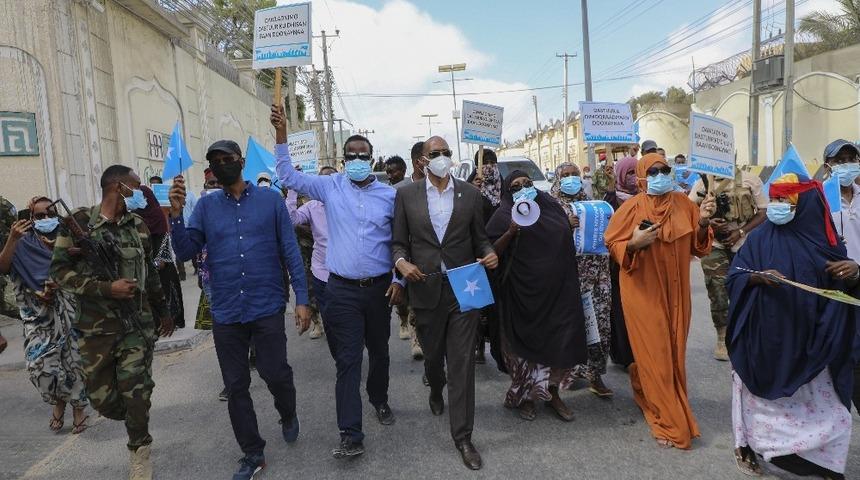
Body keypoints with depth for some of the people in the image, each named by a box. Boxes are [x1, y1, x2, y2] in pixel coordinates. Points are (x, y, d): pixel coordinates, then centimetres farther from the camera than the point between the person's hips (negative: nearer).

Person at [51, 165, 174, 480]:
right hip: (95, 327, -1)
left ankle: (139, 451, 17)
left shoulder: (139, 225, 6)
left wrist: (163, 310, 20)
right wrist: (106, 289, -18)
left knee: (136, 393, -4)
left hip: (138, 324, 2)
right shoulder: (79, 222, -4)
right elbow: (59, 271, -7)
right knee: (103, 399, 5)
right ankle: (137, 420, 37)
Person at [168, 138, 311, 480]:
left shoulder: (271, 200, -1)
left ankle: (288, 416, 34)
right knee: (236, 386, 9)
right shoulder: (206, 205, 6)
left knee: (275, 374, -1)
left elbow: (290, 251, -1)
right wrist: (176, 213, -13)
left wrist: (302, 299, -5)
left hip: (267, 307, -2)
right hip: (226, 312, 3)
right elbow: (185, 252, 1)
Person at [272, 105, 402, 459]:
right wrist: (281, 134, -8)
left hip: (379, 287, 1)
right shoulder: (330, 187, 2)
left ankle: (379, 401, 44)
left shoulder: (389, 194, 1)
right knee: (347, 361, -1)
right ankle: (351, 435, 5)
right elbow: (289, 176, 1)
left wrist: (399, 279, -1)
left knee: (379, 352, 18)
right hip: (342, 290, -1)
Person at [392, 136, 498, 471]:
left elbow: (480, 238, 9)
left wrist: (489, 254, -11)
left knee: (462, 363, 0)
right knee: (432, 355, 19)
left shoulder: (470, 194, 5)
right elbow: (398, 242, 4)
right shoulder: (407, 195, 3)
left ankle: (462, 436, 12)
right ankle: (436, 391, 54)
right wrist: (401, 262, -16)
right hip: (426, 289, 1)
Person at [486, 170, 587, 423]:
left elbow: (568, 242, 23)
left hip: (557, 287, 4)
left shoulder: (552, 206, 10)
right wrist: (511, 231, -23)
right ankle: (524, 395, 22)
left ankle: (552, 393, 24)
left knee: (558, 340, 7)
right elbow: (493, 251, -10)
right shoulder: (505, 214, -3)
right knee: (526, 341, 5)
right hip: (523, 290, -4)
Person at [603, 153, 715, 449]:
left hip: (675, 292, 5)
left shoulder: (683, 203, 2)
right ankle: (668, 422, 13)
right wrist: (634, 244, -25)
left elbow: (697, 247, 5)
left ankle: (653, 398, 40)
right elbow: (613, 245, -6)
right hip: (644, 292, -5)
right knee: (655, 355, 1)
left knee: (674, 352, 15)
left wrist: (703, 223, -12)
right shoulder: (633, 207, -9)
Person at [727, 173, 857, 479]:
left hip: (808, 340, 2)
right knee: (762, 395, 10)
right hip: (765, 339, -2)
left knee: (820, 401, 10)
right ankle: (747, 445, 27)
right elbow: (734, 277, -6)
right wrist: (757, 276, -25)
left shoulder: (823, 238, 1)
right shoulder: (759, 239, -4)